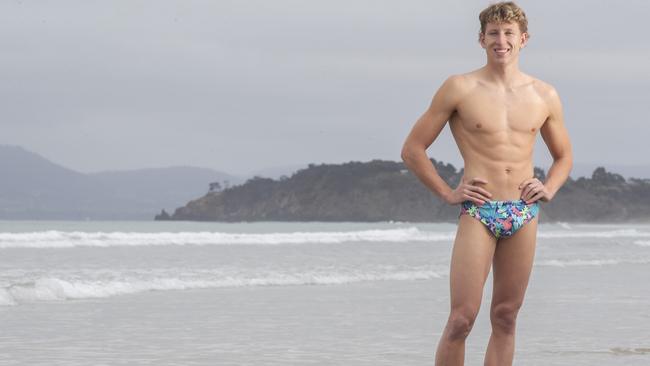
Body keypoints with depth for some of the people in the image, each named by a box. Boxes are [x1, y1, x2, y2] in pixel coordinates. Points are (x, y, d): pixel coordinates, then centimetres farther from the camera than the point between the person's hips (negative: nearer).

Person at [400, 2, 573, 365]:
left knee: (506, 318, 6)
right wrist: (447, 193, -3)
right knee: (462, 319, -10)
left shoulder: (545, 96, 10)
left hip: (525, 215, 4)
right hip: (478, 213, -4)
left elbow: (564, 155, 25)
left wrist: (549, 189, 7)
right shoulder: (460, 89, -1)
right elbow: (412, 149, 4)